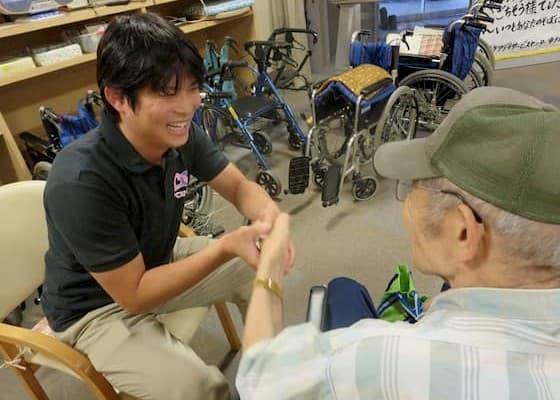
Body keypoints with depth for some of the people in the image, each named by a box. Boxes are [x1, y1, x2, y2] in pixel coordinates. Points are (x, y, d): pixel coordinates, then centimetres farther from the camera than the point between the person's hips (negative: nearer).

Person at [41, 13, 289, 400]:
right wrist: (226, 247, -36)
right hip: (98, 305, -6)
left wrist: (268, 213, -30)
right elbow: (134, 295, -28)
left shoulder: (181, 135, -17)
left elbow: (240, 187, -6)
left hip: (159, 260, 6)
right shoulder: (81, 183, -35)